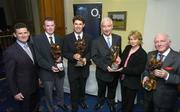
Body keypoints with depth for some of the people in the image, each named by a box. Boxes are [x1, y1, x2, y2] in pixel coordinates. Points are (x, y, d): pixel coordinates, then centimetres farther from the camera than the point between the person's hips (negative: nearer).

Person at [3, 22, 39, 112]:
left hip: (35, 85, 6)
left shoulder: (31, 46, 0)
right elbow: (9, 75, -17)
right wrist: (15, 92, -14)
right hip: (23, 89, -6)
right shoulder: (10, 51, -22)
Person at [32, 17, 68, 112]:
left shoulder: (59, 39, 3)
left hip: (59, 70, 4)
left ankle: (60, 103, 54)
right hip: (46, 72, -4)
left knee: (60, 90, 24)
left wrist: (60, 57, -14)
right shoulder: (36, 39, -12)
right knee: (49, 93, 17)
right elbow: (38, 58, -15)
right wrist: (50, 67, -22)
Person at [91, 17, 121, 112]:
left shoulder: (118, 38, -4)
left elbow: (119, 52, 3)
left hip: (115, 71, 2)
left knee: (112, 90, 25)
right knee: (101, 90, 24)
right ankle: (100, 101, 55)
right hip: (102, 72, -2)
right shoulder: (96, 41, -13)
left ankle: (111, 103, 54)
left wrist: (119, 58, -19)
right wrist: (106, 67, -24)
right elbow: (94, 57, -15)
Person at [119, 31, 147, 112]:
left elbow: (139, 70, -22)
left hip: (133, 83, -5)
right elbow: (122, 59, 9)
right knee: (123, 100, 25)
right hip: (123, 79, 6)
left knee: (129, 102, 16)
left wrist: (123, 70, -27)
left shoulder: (142, 54, -18)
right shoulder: (127, 48, 0)